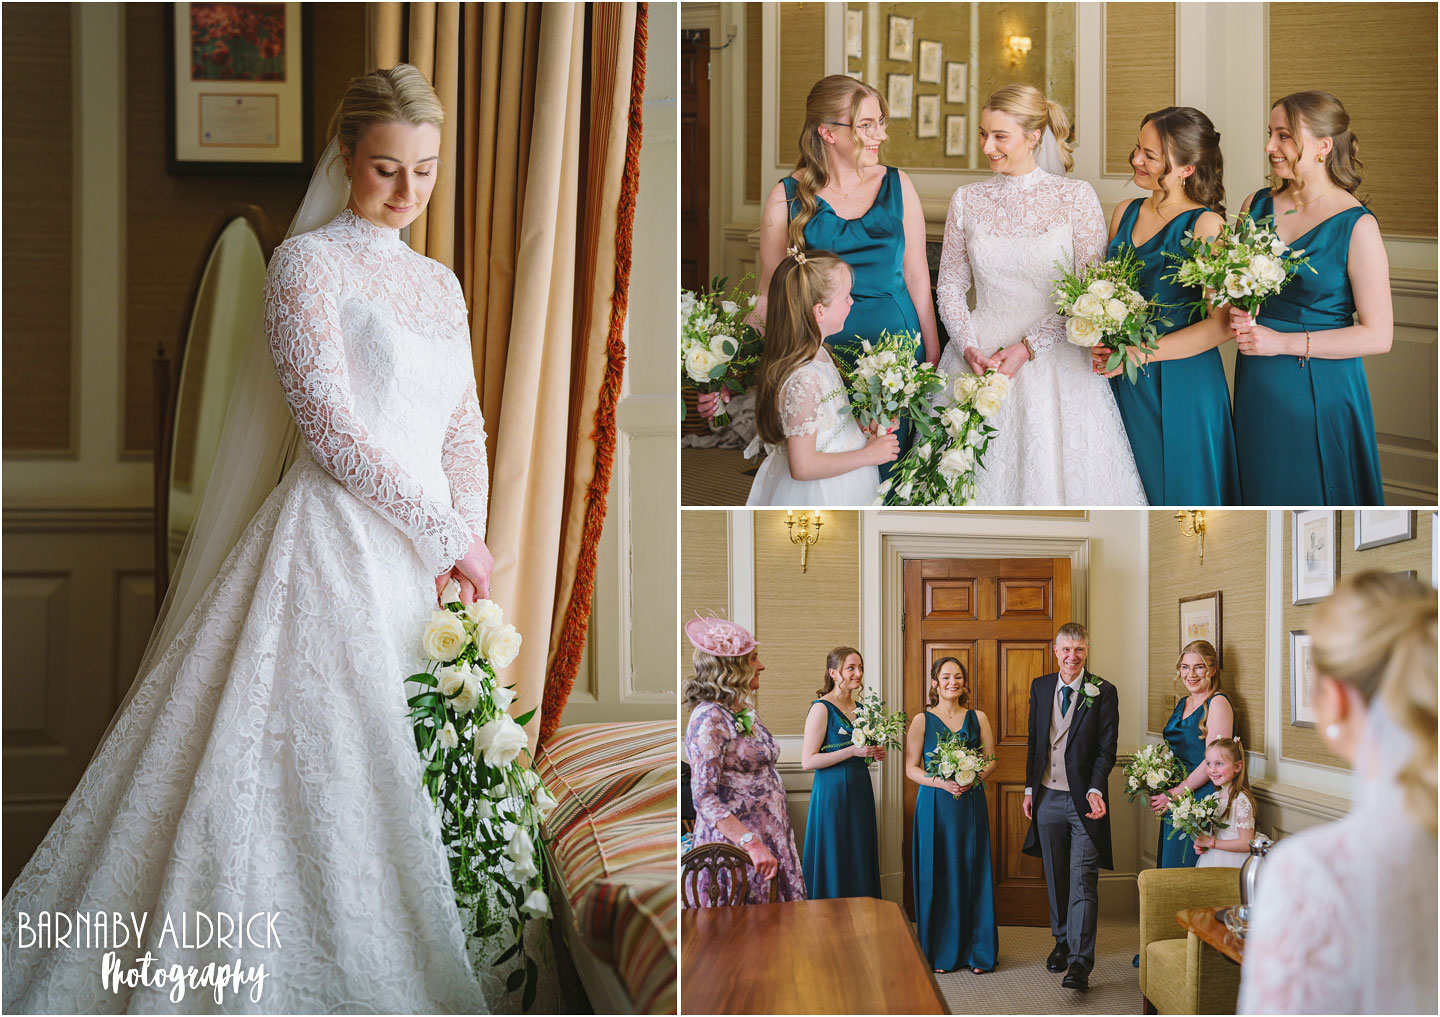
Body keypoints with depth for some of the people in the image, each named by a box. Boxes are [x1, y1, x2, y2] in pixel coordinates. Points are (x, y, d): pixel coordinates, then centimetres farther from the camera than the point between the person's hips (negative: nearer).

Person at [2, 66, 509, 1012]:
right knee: (306, 763, -9)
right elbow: (334, 429, -12)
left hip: (424, 561, 7)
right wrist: (448, 537, -11)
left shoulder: (441, 284, 18)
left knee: (408, 775, 6)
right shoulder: (308, 261, -4)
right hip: (334, 549, -7)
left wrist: (468, 543, 0)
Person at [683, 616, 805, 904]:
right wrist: (753, 844, -28)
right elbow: (705, 798, -21)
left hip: (771, 841, 8)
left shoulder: (746, 712, 14)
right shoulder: (709, 718, -14)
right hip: (733, 846, -8)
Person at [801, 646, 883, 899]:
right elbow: (808, 761, -16)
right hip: (832, 794, -7)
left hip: (860, 791, 7)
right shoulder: (822, 708, -10)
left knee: (860, 865, 8)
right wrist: (853, 751, -20)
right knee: (834, 867, -4)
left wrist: (875, 754, 5)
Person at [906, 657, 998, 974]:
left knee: (974, 873, 2)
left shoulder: (977, 718, 8)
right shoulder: (922, 721, 1)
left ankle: (978, 952, 10)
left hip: (971, 802, 2)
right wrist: (942, 782, -16)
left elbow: (991, 759, 10)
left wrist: (974, 779, -10)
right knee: (938, 875, 0)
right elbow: (911, 768, -1)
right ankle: (940, 952, 9)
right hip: (935, 804, -2)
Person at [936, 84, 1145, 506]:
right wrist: (969, 349, -8)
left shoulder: (1075, 197, -3)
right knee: (977, 480, 4)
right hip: (979, 356, 2)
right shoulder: (967, 199, 6)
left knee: (1052, 474, -1)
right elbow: (950, 286, 9)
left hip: (1052, 359, -2)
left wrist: (1028, 348, -14)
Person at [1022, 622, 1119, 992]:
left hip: (1084, 799, -4)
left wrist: (1096, 789, -20)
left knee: (1083, 880, -8)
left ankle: (1080, 962, -11)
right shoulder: (1040, 687, 8)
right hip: (1048, 796, 4)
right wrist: (1030, 788, 11)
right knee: (1055, 876, 14)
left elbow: (1106, 747, -7)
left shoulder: (1103, 692, -5)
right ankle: (1062, 940, 30)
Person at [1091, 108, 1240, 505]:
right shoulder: (1124, 213, 8)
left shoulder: (1205, 224, -11)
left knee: (1174, 492, 4)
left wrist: (1140, 353, -18)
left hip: (1179, 386, -5)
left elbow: (1222, 324, -16)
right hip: (1121, 381, 6)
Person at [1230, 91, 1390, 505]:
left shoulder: (1356, 226, -12)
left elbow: (1378, 335, -13)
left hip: (1320, 391, -5)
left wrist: (1282, 342, -16)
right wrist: (1236, 315, -6)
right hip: (1257, 385, 5)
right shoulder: (1257, 205, 4)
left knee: (1310, 499, 4)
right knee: (1261, 496, 13)